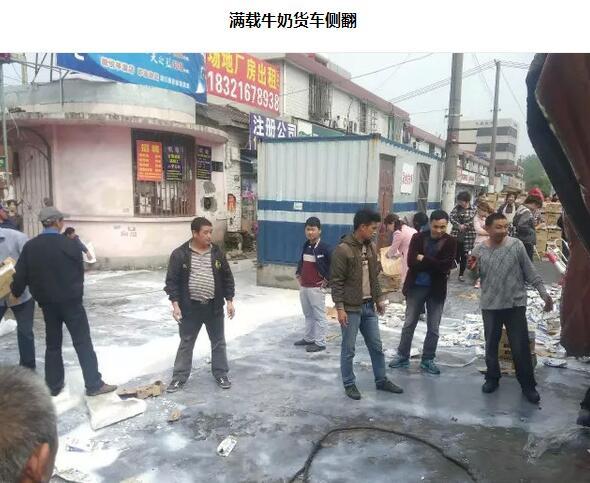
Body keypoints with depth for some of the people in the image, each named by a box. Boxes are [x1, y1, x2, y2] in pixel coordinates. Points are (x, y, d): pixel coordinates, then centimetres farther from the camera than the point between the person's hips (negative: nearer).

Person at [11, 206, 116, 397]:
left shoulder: (29, 246, -2)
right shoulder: (70, 244, -12)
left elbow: (20, 276, 0)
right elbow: (80, 272, -2)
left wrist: (15, 294, 19)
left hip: (47, 302, 4)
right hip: (71, 301, -4)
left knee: (52, 344, 16)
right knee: (83, 343, 1)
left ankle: (54, 386, 23)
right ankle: (94, 384, 3)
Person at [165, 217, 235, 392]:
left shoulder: (217, 253, 0)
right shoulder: (180, 254, -8)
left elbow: (227, 279, 6)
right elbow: (172, 281, -6)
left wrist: (229, 301, 1)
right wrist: (175, 304, -13)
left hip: (214, 307, 2)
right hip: (190, 307, -2)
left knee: (218, 342, 12)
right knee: (186, 343, 10)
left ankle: (221, 374, 27)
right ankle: (179, 377, 23)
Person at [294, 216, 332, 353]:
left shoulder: (325, 248, -14)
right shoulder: (306, 246, 9)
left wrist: (327, 279, -14)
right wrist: (298, 274, 16)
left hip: (316, 288, -7)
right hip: (303, 287, 8)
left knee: (319, 316, 1)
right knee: (308, 314, 18)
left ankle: (320, 343, 8)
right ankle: (308, 338, 30)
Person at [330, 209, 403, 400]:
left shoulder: (371, 247, 7)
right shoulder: (343, 249, -16)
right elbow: (336, 281, -16)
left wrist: (379, 298, 14)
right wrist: (340, 308, -17)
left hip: (369, 306, 7)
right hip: (350, 308, -7)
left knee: (376, 346, 16)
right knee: (348, 350, 6)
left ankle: (381, 380, 31)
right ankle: (349, 384, 22)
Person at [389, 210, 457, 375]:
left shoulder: (450, 242, -6)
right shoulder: (418, 237, -5)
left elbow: (446, 267, -18)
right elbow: (411, 262, -16)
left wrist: (423, 259, -18)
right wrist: (434, 265, -18)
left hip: (436, 289, 0)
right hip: (416, 287, 0)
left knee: (433, 328, 9)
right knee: (409, 324, 10)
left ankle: (428, 360, 24)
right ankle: (403, 356, 24)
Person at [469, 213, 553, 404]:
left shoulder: (516, 245, -8)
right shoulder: (479, 250, -4)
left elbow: (530, 272, -2)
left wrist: (543, 293, -6)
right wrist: (472, 269, -17)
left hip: (515, 305, -1)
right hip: (490, 306, 2)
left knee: (521, 348, 5)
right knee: (491, 345, 15)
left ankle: (528, 385, 21)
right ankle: (492, 378, 34)